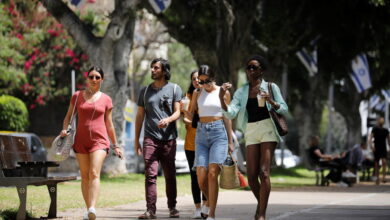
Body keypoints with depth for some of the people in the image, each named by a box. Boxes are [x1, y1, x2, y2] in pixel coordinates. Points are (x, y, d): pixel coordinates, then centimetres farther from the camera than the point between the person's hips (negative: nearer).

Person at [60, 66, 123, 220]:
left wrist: (115, 145, 14)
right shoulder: (77, 96, 8)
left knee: (94, 173, -18)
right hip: (81, 141, 2)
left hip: (99, 140, -2)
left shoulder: (106, 100, 6)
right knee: (85, 176, 3)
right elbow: (68, 116, 14)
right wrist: (64, 129, -6)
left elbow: (109, 124, 12)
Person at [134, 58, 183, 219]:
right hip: (150, 138, 1)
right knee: (150, 175, -9)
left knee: (170, 175, 5)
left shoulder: (174, 89, 7)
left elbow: (177, 112, 0)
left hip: (169, 138, -1)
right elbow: (140, 116, 15)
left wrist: (168, 119, -23)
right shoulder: (145, 91, 14)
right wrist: (136, 140, 11)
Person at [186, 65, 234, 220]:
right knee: (201, 177, -7)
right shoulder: (197, 93, 12)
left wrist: (230, 141, 6)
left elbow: (227, 118, 8)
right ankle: (210, 202, 22)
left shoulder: (223, 93, 6)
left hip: (219, 133, -3)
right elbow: (191, 116, 13)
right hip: (201, 133, 3)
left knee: (212, 173, -16)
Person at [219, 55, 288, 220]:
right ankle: (261, 203, 25)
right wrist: (221, 97, -15)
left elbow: (284, 109, 2)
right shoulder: (241, 92, 12)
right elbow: (230, 113, 1)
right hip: (250, 132, 3)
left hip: (267, 128, -3)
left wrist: (271, 101, -17)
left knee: (264, 172, -14)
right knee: (251, 176, -1)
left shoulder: (271, 87, 5)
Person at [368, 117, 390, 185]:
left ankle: (383, 176, -21)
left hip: (384, 149, 2)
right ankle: (377, 178, 10)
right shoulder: (375, 129, 0)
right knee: (376, 164, 2)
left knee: (384, 161, -18)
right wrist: (371, 145, -23)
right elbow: (370, 138, -9)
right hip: (376, 149, -2)